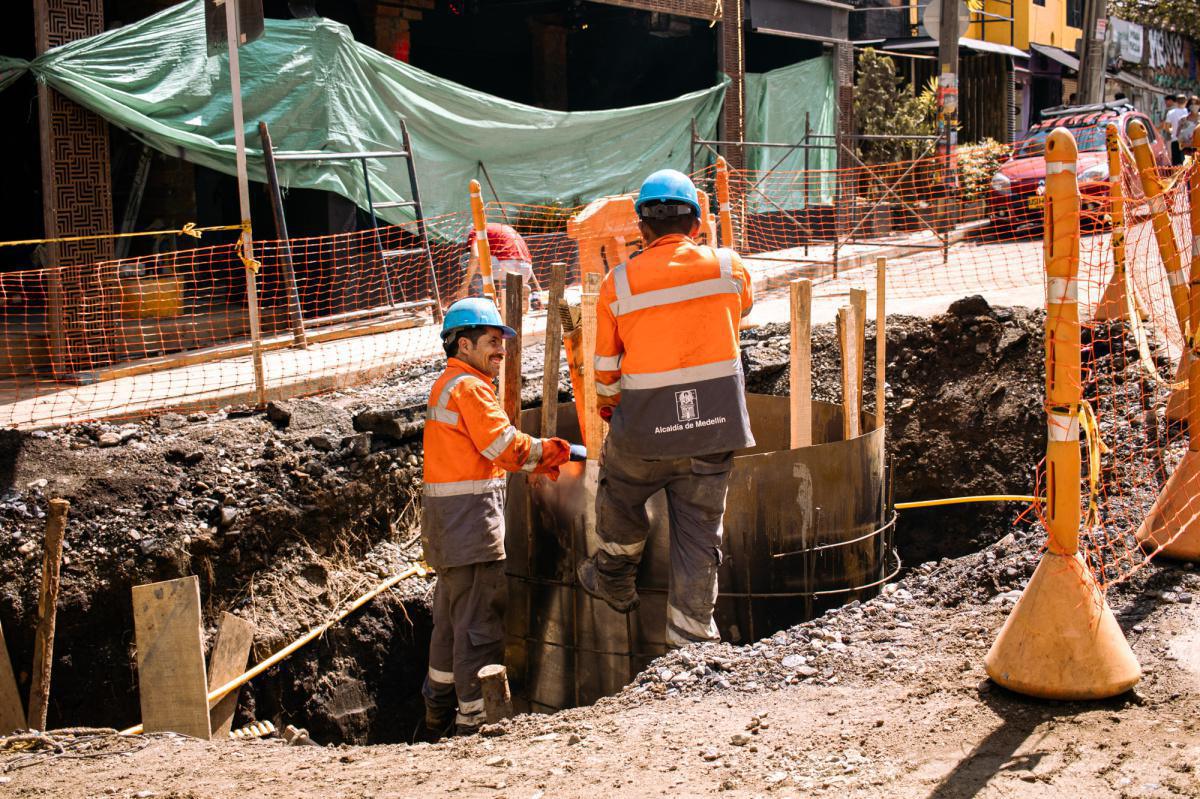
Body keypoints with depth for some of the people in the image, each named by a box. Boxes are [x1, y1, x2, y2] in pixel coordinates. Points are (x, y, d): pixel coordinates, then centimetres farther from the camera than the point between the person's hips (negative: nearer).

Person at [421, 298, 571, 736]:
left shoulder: (448, 384, 19)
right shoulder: (469, 388, -14)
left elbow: (488, 453, 18)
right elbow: (507, 446, -19)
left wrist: (544, 463, 11)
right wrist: (559, 450, -7)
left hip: (449, 515, 11)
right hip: (470, 511, -11)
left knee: (451, 615, 21)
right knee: (479, 621, -7)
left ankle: (438, 711, 32)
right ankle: (474, 717, -3)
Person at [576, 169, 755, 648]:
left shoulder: (618, 284, -3)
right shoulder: (729, 267, -1)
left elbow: (606, 369, 7)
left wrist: (607, 405, 28)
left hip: (645, 429, -1)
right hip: (715, 428, 1)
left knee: (619, 495, 27)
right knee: (700, 530, 10)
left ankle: (615, 582, 43)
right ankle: (691, 635, 11)